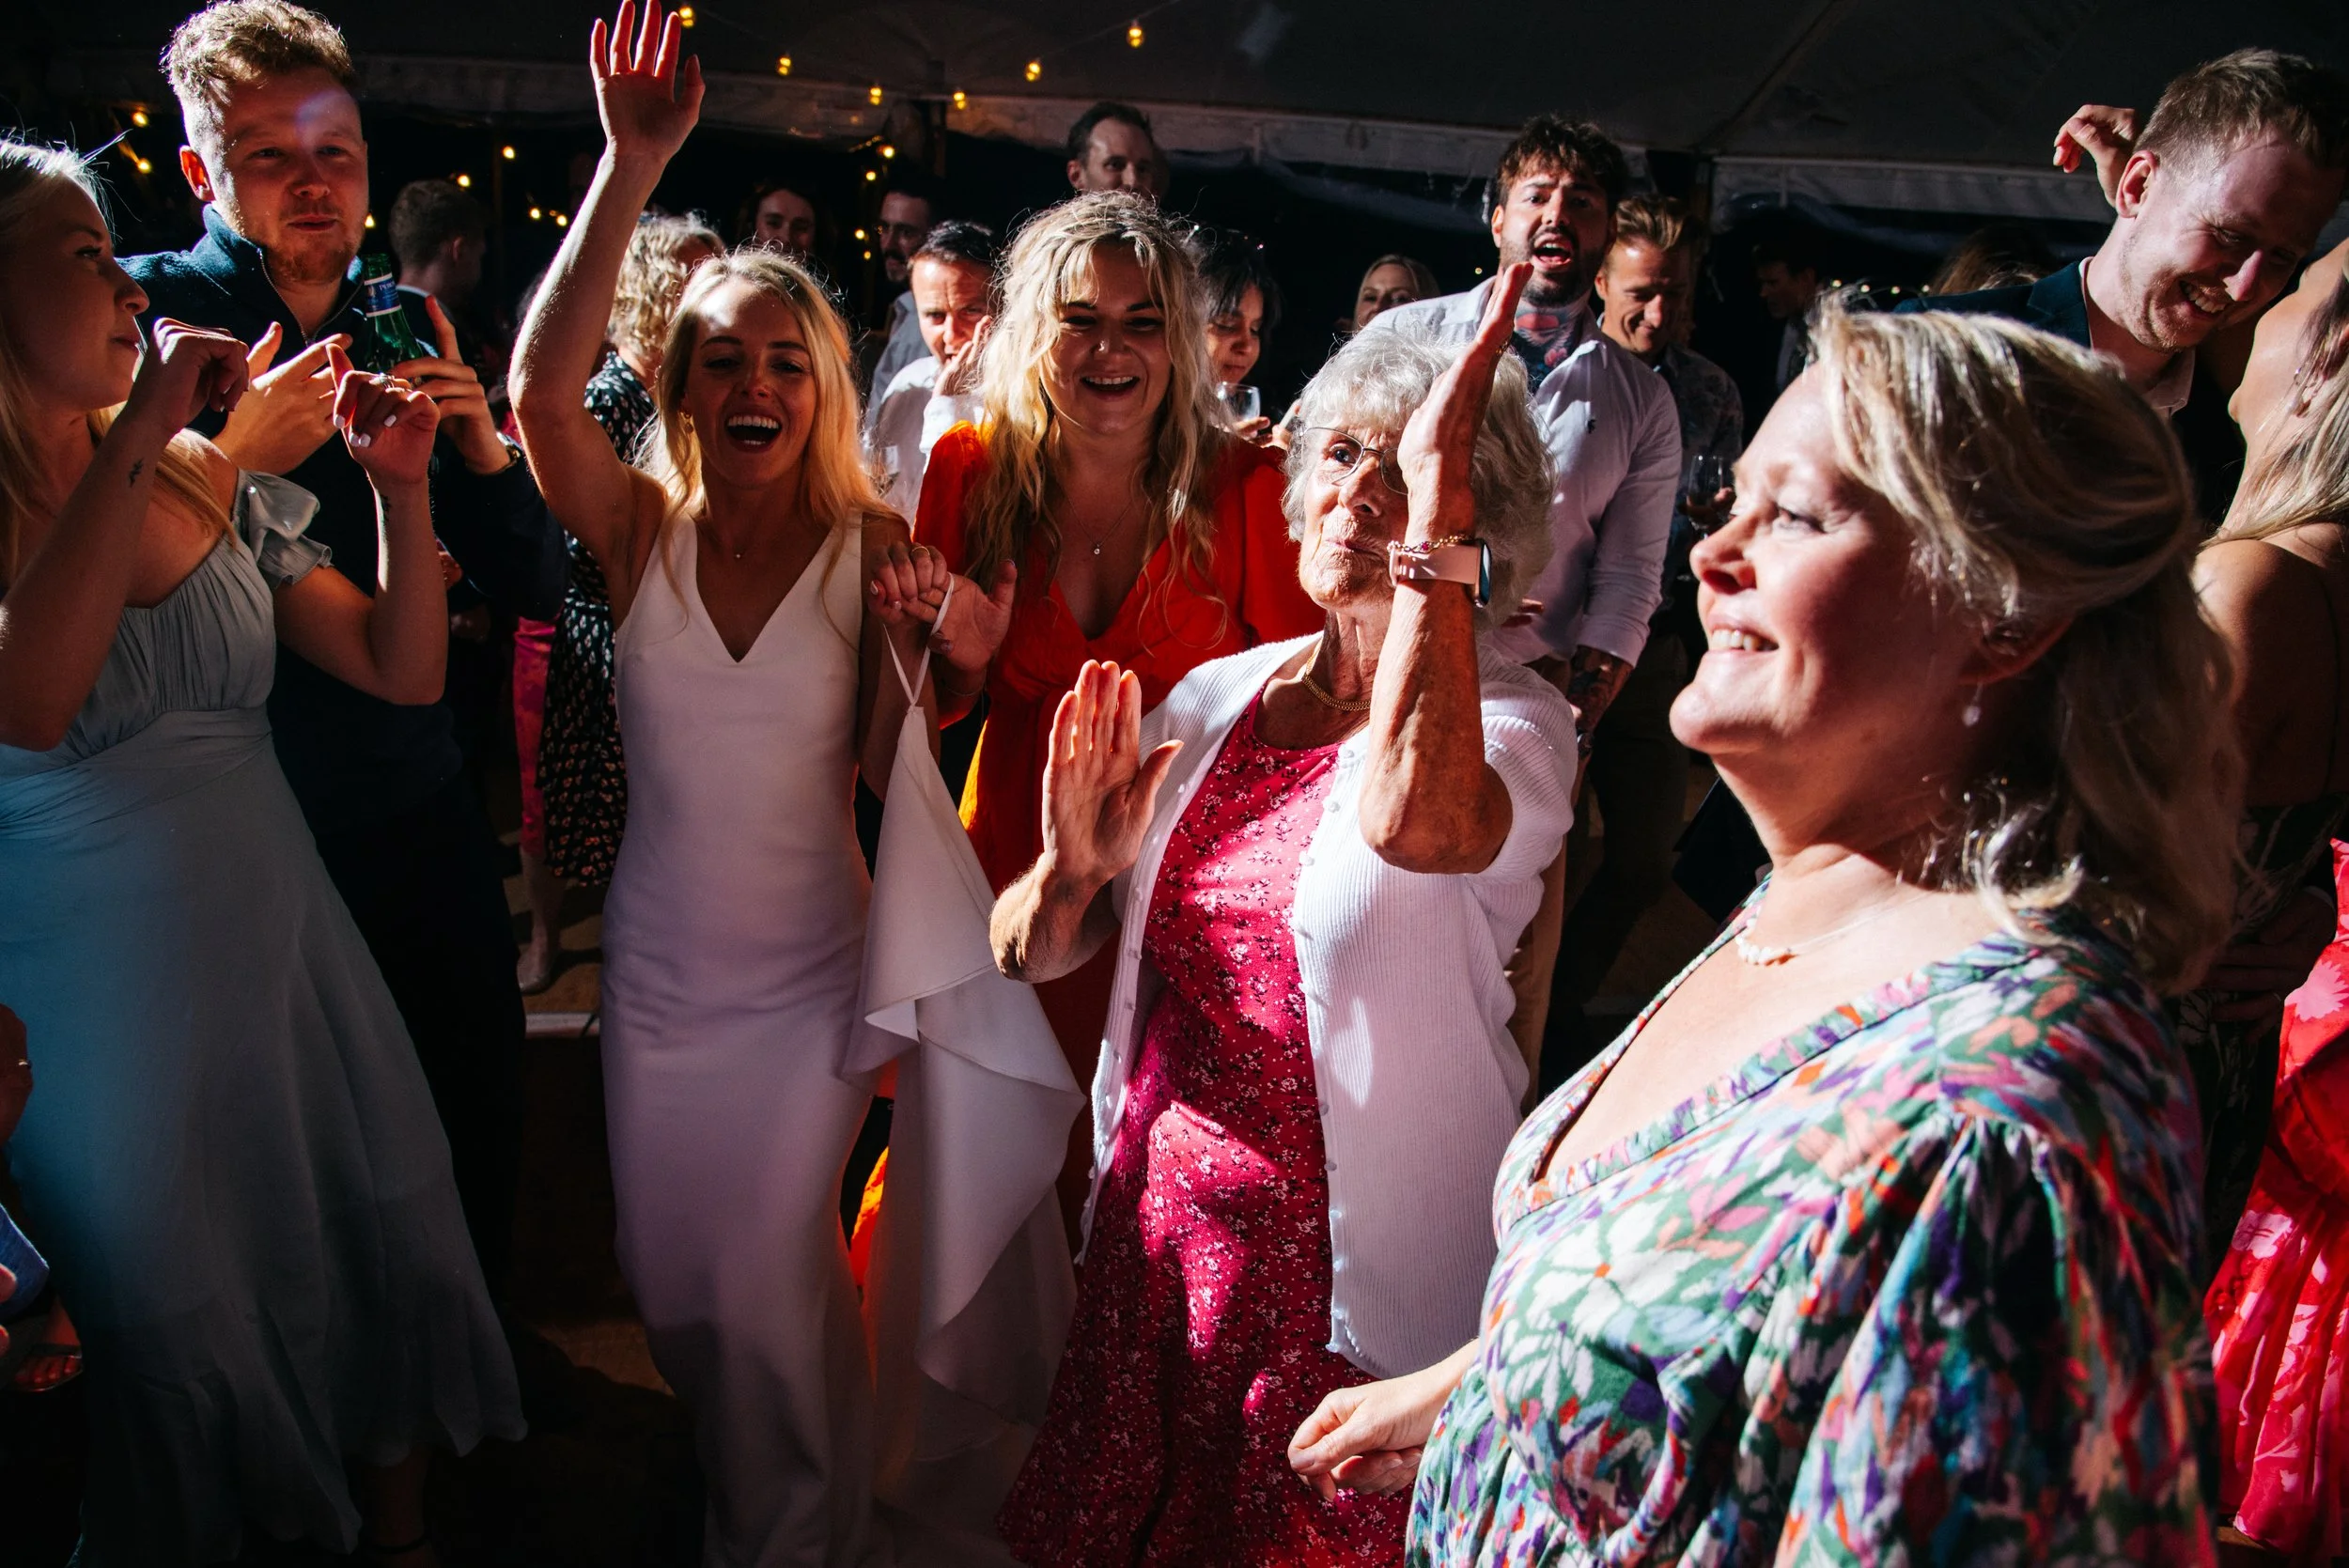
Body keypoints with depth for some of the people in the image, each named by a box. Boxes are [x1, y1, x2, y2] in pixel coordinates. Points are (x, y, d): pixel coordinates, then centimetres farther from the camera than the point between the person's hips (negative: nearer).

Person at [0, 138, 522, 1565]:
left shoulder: (210, 479, 3)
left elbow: (404, 671, 4)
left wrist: (405, 490, -11)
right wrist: (137, 436, -28)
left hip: (290, 963, 5)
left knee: (388, 1268, 15)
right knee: (179, 1339, 13)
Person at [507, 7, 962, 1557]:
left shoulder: (872, 543, -8)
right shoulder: (641, 527, -6)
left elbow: (882, 766, -6)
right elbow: (542, 385, -25)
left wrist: (921, 645, -25)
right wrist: (632, 167, -31)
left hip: (807, 973, -2)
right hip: (657, 964, 2)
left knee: (770, 1281, 2)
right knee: (669, 1279, 17)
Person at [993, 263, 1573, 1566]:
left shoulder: (1513, 719, -12)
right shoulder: (1211, 700, 2)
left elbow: (1415, 818, -39)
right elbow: (1023, 954, 5)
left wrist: (1437, 492, -35)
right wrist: (1073, 868, -17)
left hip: (1350, 1286, -5)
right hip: (1154, 1247, 5)